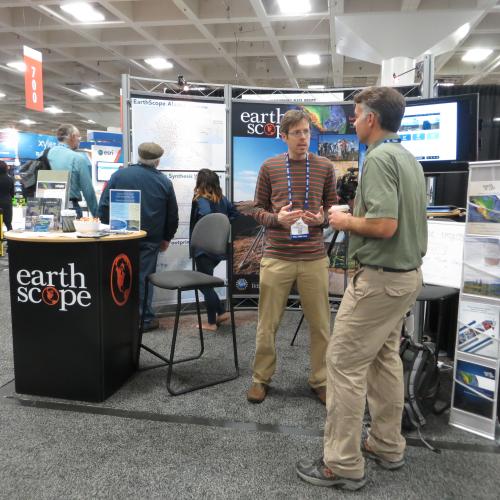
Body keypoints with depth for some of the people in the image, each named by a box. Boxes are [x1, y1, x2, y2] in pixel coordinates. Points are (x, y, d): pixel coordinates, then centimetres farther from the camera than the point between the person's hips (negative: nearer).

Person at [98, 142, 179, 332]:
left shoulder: (119, 174, -2)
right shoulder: (164, 182, 0)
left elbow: (104, 206, -3)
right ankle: (145, 319, 12)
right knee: (144, 277, 7)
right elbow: (173, 215, 7)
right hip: (150, 239, 0)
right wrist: (166, 238, 19)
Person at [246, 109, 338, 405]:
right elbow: (258, 209, 7)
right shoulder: (269, 167, 3)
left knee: (321, 324, 9)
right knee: (268, 323, 9)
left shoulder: (325, 167, 5)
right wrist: (276, 219, -13)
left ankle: (321, 380, 28)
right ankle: (261, 378, 28)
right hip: (276, 257, 0)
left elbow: (333, 208, 10)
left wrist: (322, 219, -12)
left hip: (314, 258, 1)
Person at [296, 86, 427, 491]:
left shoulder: (378, 158, -19)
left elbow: (385, 225, -28)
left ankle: (344, 464, 10)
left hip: (379, 278, -10)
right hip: (408, 273, 10)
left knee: (345, 363, -1)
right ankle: (387, 446, 31)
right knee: (385, 359, 18)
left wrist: (345, 221, -11)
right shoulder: (409, 159, 13)